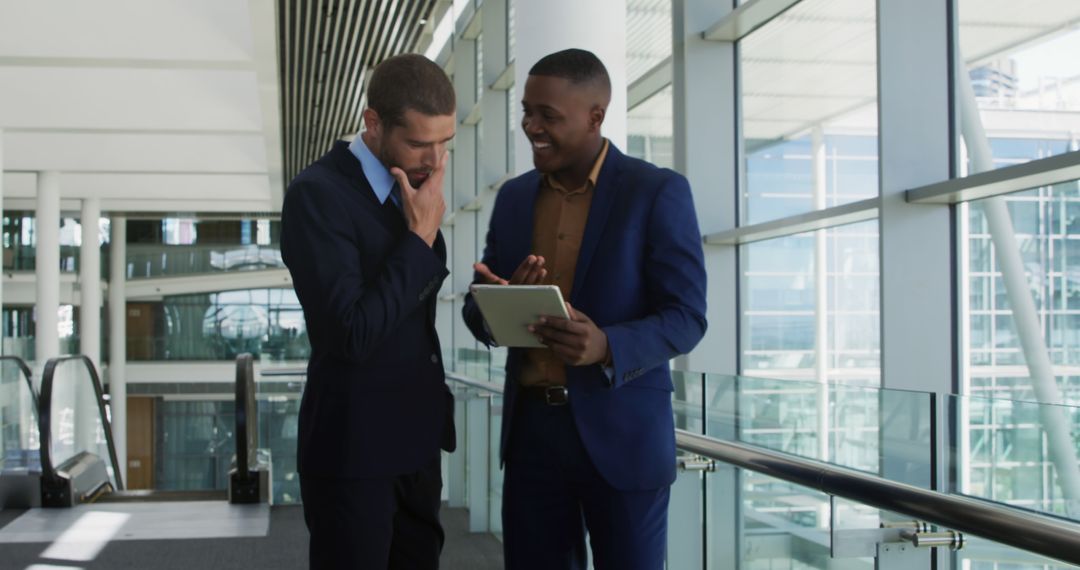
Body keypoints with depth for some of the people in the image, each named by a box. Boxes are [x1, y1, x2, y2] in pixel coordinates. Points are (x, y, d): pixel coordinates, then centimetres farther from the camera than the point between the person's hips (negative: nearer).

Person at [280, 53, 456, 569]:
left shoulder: (411, 190, 7)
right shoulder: (317, 193, -16)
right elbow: (353, 334, -24)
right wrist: (422, 234, -19)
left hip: (415, 439, 7)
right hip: (354, 448, -7)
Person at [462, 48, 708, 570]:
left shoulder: (658, 192, -7)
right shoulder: (514, 196, 9)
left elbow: (686, 318, -10)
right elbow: (477, 310, 10)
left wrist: (606, 346, -29)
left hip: (621, 433, -4)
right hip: (530, 428, 4)